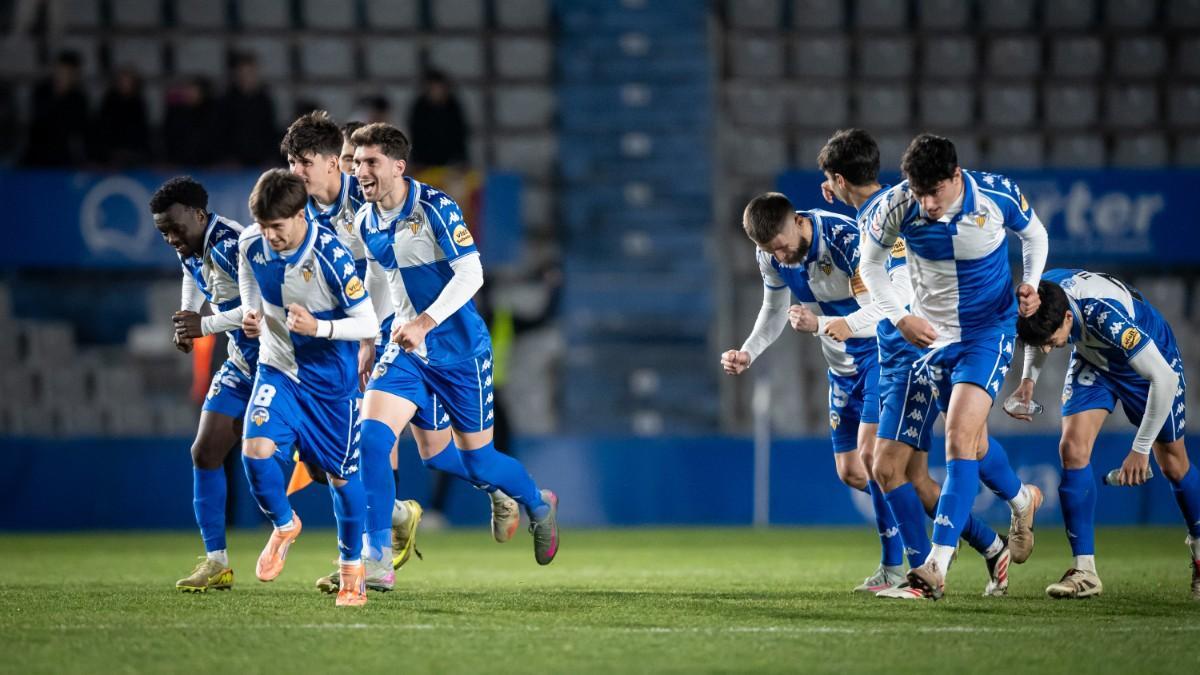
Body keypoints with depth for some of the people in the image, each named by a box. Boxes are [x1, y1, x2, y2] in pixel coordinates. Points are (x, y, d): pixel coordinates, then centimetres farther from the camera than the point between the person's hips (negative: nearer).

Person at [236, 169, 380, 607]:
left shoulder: (330, 256, -26)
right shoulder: (251, 244, -12)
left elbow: (369, 324, -20)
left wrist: (319, 328, -36)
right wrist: (251, 311, -5)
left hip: (332, 378, -3)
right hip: (278, 369, 3)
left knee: (341, 475, 6)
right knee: (255, 450, -18)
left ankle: (352, 567, 27)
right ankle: (284, 527, 11)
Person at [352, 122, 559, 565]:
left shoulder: (435, 208, -18)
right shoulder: (365, 222, 1)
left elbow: (471, 273, -24)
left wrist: (424, 322, -33)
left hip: (459, 349, -5)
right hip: (406, 349, 5)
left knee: (477, 460, 7)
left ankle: (539, 506, 36)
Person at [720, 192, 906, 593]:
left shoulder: (846, 240, -29)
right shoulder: (771, 254, -7)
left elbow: (877, 314, -32)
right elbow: (775, 310, 11)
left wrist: (820, 324, -45)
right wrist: (748, 353, -5)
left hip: (881, 353, -8)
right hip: (842, 365, 8)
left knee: (870, 451, -20)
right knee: (850, 473, 5)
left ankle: (894, 567, -13)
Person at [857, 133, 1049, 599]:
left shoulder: (998, 196, -19)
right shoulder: (896, 207, -17)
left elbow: (1034, 234, 4)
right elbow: (871, 261, 2)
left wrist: (1030, 283, -12)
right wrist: (899, 318, -9)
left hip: (990, 329, -3)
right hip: (930, 332, 3)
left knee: (960, 436, -19)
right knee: (971, 442, 14)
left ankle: (938, 564, -25)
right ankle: (1022, 500, 47)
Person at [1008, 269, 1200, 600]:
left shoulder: (1107, 314, -45)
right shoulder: (1041, 294, -28)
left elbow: (1164, 377, -38)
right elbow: (1037, 336, 1)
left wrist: (1141, 449, -32)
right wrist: (1028, 379, -13)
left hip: (1151, 360, -4)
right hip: (1092, 361, 4)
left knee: (1173, 464, 8)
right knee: (1073, 450, -15)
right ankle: (1084, 570, -11)